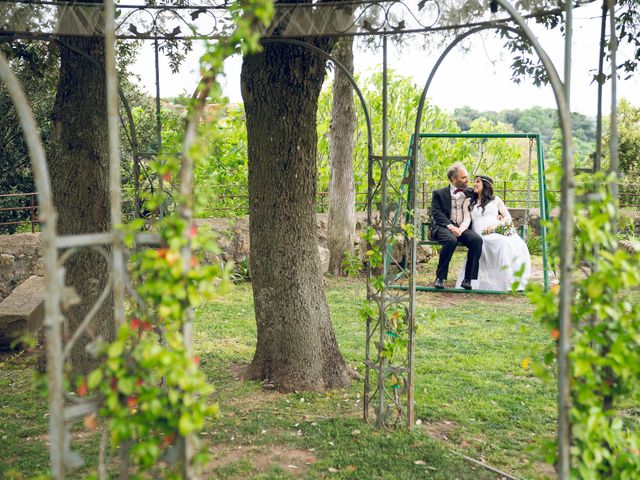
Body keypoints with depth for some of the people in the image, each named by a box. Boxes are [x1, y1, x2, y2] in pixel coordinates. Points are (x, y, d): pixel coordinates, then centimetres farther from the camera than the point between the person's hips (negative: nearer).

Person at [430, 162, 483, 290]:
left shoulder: (470, 193, 19)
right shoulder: (439, 193, 9)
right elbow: (436, 213, -4)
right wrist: (449, 225, -20)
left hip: (463, 228, 3)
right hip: (443, 227, -3)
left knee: (477, 240, -28)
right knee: (451, 240, -37)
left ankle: (468, 279, -23)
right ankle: (440, 278, -23)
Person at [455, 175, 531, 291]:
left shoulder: (495, 200, 22)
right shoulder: (469, 202, 21)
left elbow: (508, 217, 13)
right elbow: (467, 220, 6)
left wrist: (495, 225, -8)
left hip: (498, 232, 2)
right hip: (481, 236, -2)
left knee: (516, 245, -32)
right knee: (503, 243, -34)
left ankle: (513, 282, -33)